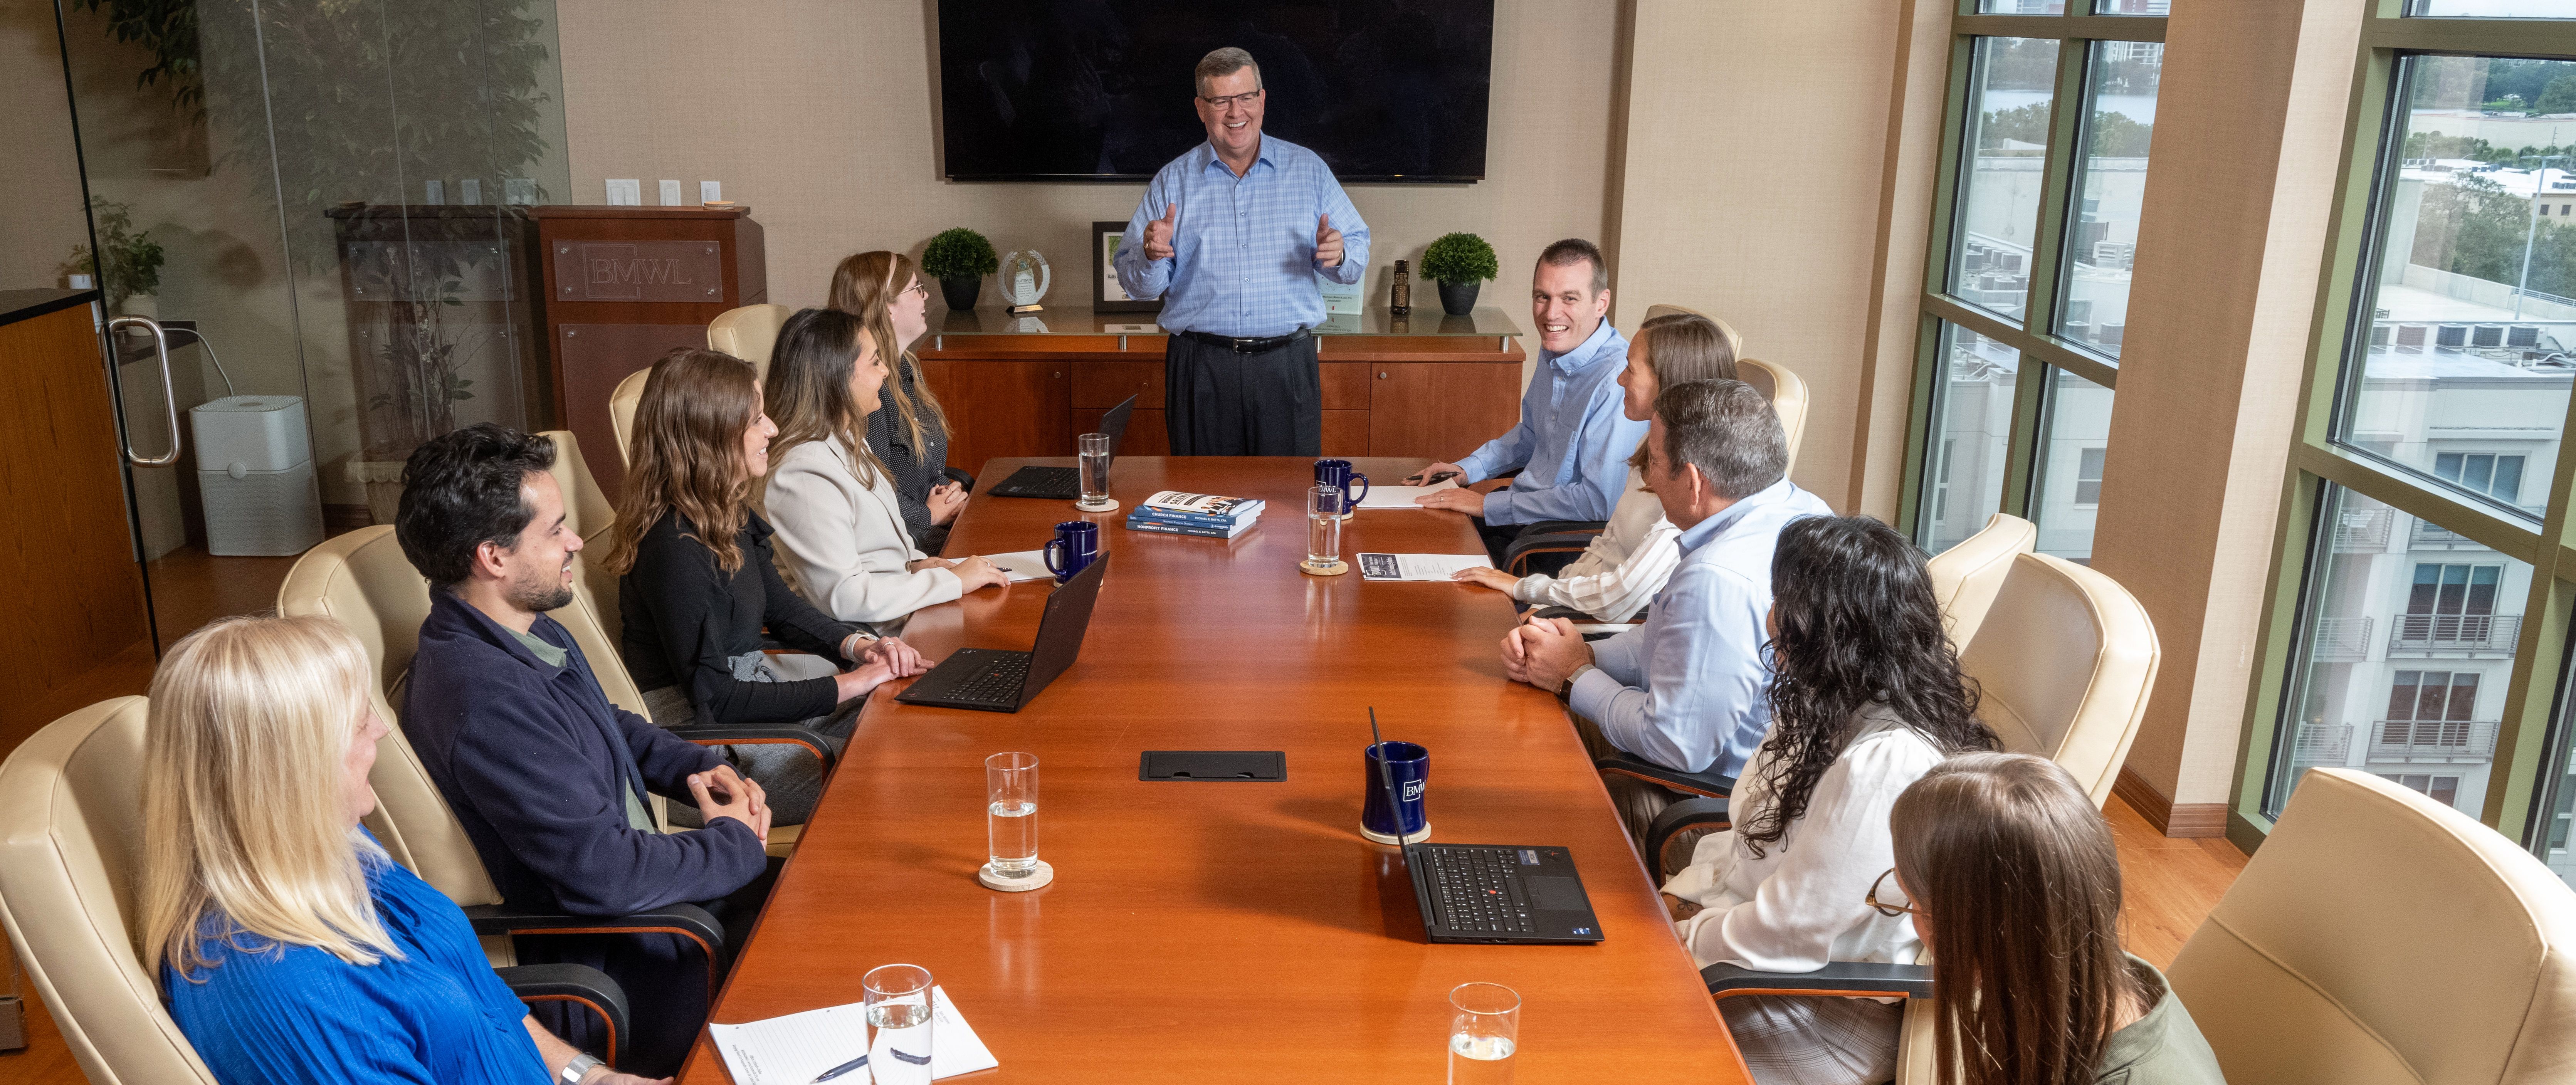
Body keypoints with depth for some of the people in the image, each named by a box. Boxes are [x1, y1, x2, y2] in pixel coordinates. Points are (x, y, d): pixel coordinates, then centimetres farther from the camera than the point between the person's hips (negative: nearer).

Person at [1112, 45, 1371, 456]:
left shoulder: (1309, 170, 9)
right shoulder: (1172, 181, 9)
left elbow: (1358, 256, 8)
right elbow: (1138, 285, 8)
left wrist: (1339, 256, -15)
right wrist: (1151, 256, -14)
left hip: (1287, 364, 0)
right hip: (1201, 370, 0)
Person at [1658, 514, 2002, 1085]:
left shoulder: (1884, 764, -31)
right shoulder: (1838, 713, 1)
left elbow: (1790, 933, -26)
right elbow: (1756, 840, 13)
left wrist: (1679, 937, -13)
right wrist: (1676, 896, 1)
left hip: (1834, 1019, -9)